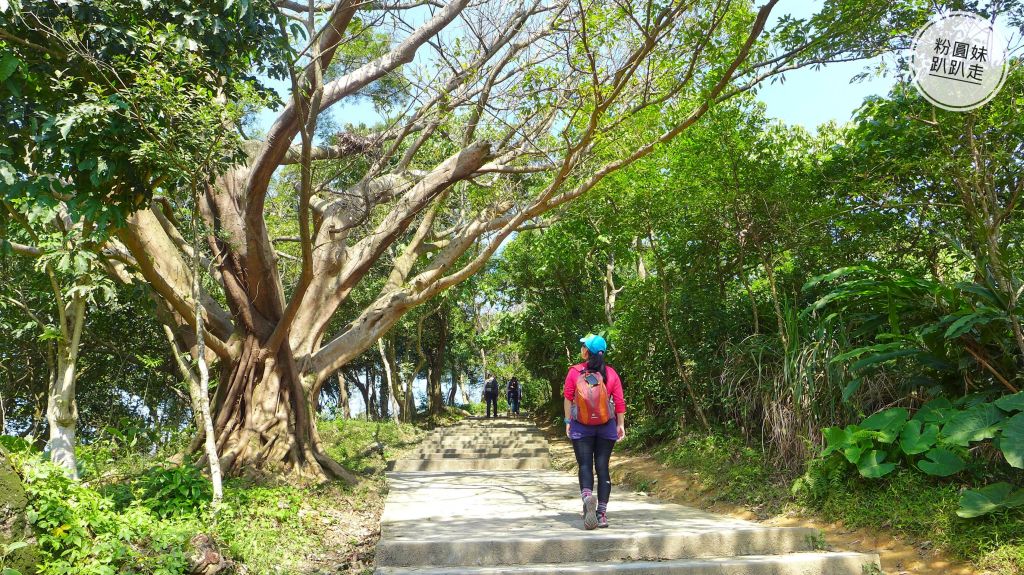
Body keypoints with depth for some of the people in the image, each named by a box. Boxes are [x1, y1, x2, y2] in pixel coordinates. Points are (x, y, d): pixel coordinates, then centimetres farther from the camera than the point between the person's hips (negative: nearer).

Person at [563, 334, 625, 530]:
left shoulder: (575, 372, -5)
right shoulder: (610, 373, -1)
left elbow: (568, 398, -2)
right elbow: (619, 401, 0)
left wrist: (568, 421, 7)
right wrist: (621, 424, 8)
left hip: (581, 427, -1)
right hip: (606, 427, 2)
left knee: (585, 465, 1)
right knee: (602, 467, 6)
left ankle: (587, 496, -28)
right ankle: (602, 513, 6)